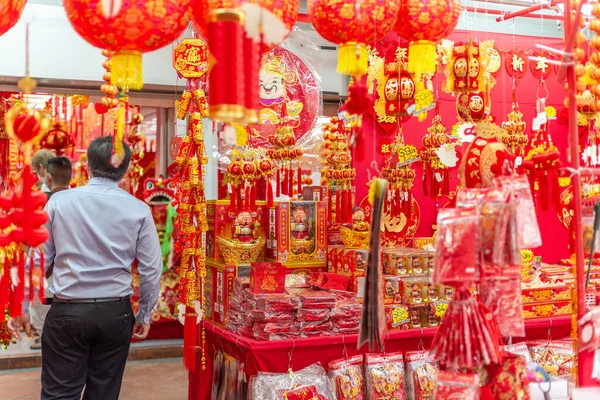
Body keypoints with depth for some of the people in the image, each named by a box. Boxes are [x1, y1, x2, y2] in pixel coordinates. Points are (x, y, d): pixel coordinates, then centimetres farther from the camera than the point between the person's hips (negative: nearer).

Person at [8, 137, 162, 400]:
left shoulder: (59, 201, -3)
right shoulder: (139, 210, -3)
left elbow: (37, 258, 1)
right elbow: (151, 269, -1)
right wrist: (145, 314, 12)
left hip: (67, 312, -1)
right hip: (116, 313, 1)